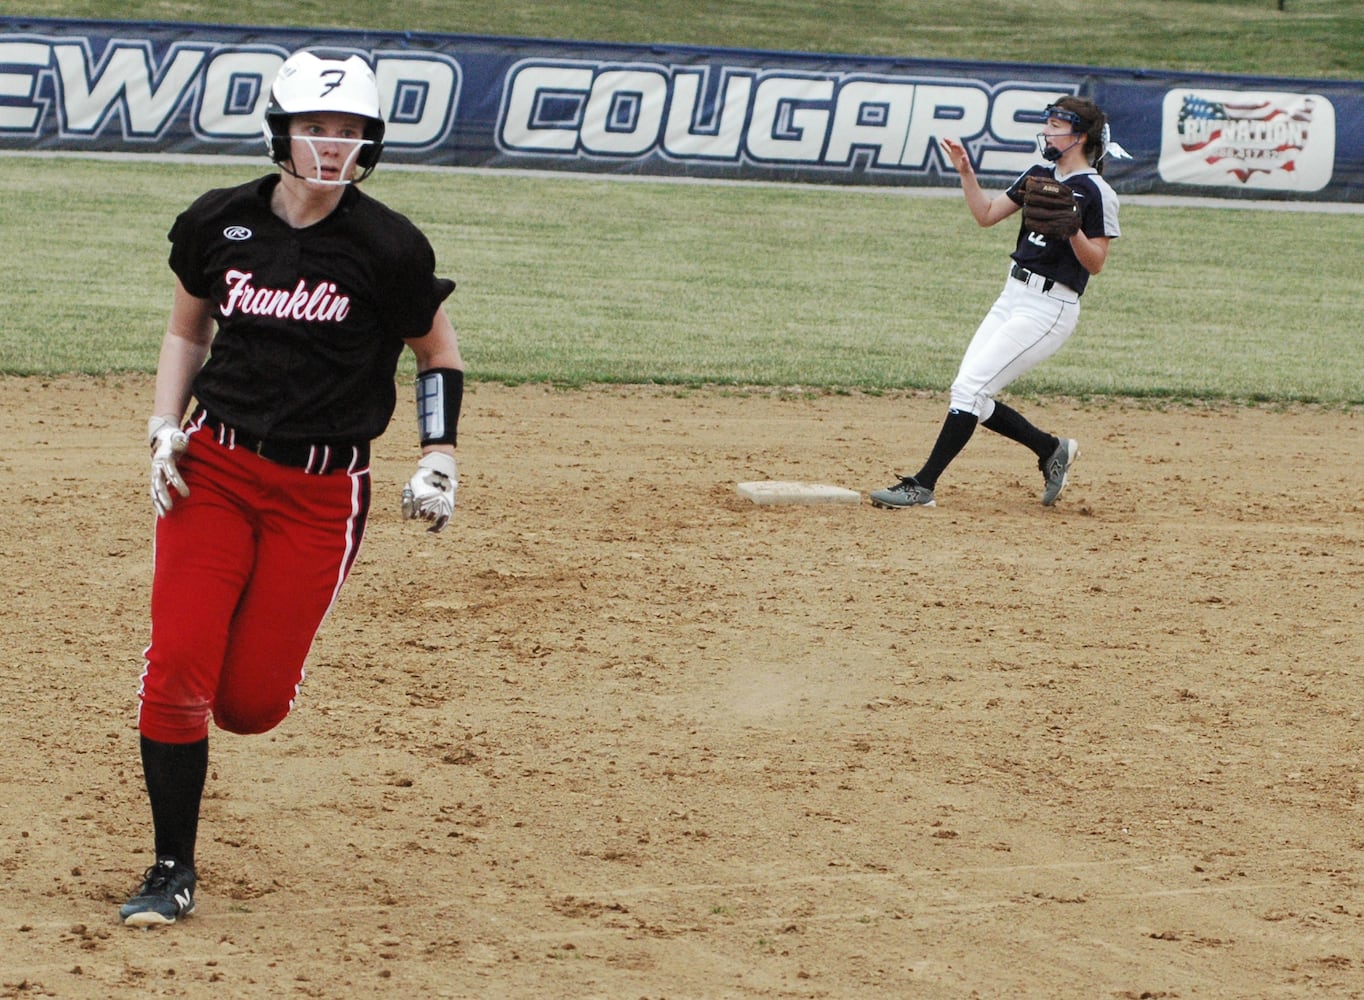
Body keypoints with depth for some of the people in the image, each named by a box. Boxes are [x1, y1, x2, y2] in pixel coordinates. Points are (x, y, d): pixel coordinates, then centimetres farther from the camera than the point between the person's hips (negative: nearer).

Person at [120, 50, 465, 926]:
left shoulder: (387, 248, -8)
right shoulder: (218, 225, 0)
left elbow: (439, 351, 6)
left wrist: (439, 460, -4)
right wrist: (165, 429, 3)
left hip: (321, 491, -2)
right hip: (213, 468, 2)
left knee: (249, 703, -3)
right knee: (177, 670, -11)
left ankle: (260, 649, 36)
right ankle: (173, 871, 4)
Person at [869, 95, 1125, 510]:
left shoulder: (1096, 193, -10)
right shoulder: (1039, 175, 13)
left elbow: (1095, 263, -12)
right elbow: (987, 214, 16)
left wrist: (1072, 228, -27)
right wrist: (966, 172, 5)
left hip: (1049, 308, -9)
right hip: (1013, 295, 9)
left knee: (969, 388, -15)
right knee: (969, 395, 4)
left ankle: (923, 486, -13)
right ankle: (1052, 449, 21)